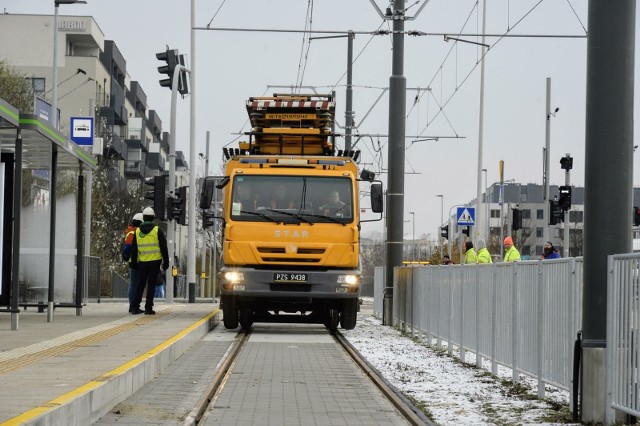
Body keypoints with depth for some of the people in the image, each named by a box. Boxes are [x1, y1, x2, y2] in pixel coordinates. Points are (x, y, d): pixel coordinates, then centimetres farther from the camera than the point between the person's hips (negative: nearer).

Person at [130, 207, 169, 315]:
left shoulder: (137, 231, 4)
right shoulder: (157, 230, -4)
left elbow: (134, 249, 7)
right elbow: (164, 247, -4)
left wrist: (134, 263, 14)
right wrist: (166, 262, 1)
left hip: (142, 262, 2)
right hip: (155, 262, -2)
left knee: (140, 284, 9)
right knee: (151, 285, 0)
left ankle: (135, 307, 6)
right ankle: (148, 308, -3)